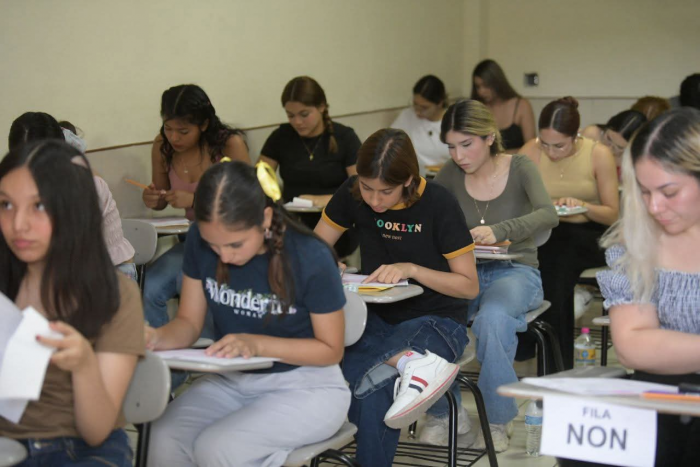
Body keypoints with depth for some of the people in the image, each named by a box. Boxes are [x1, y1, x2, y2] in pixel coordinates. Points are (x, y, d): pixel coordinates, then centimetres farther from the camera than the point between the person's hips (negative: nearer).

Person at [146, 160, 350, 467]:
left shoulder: (311, 259, -21)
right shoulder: (201, 241, -9)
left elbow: (331, 349, -10)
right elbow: (189, 323, 1)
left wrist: (257, 344, -25)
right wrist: (157, 338, -23)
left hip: (305, 386, -4)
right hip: (231, 380, 4)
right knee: (164, 440, -25)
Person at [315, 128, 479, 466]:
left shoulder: (438, 204, -12)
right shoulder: (352, 195, -2)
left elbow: (470, 286, -8)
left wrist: (412, 269, -21)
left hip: (435, 320, -4)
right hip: (378, 317, 4)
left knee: (369, 391, -32)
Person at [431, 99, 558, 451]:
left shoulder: (519, 168, -3)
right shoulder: (451, 174, 5)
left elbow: (548, 215, -19)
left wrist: (499, 231, -36)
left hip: (515, 272, -3)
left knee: (492, 316, -37)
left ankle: (497, 419, -18)